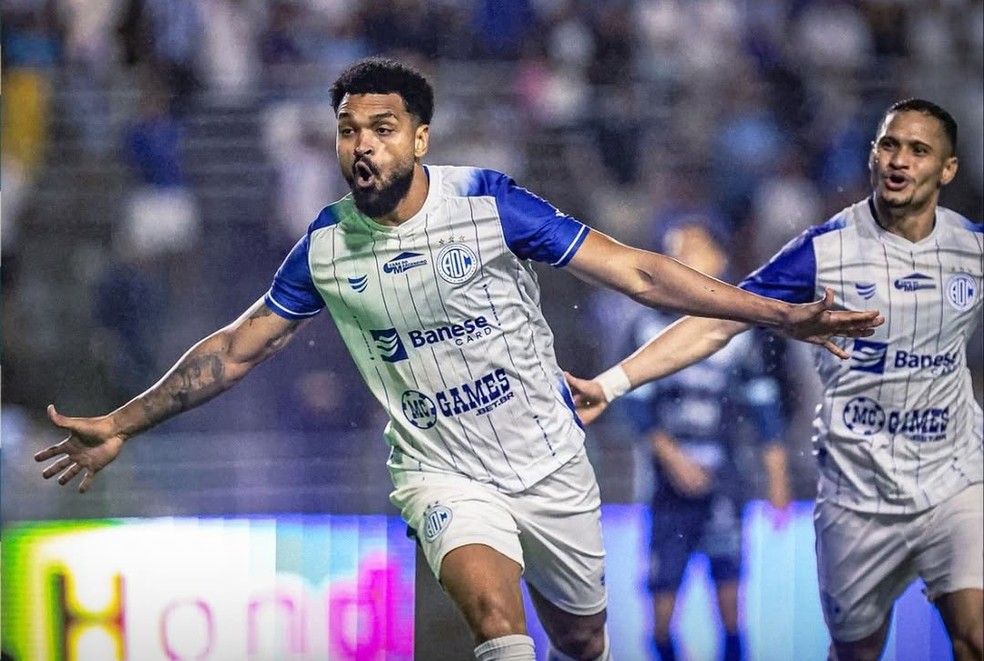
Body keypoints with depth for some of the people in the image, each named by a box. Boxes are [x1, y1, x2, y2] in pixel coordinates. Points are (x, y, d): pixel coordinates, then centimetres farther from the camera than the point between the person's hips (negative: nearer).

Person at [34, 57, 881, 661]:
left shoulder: (487, 202, -14)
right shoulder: (325, 247, -7)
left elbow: (635, 270, -13)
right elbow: (237, 348, 6)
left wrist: (776, 314, -18)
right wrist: (122, 425, 4)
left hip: (549, 461, 0)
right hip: (444, 473, 0)